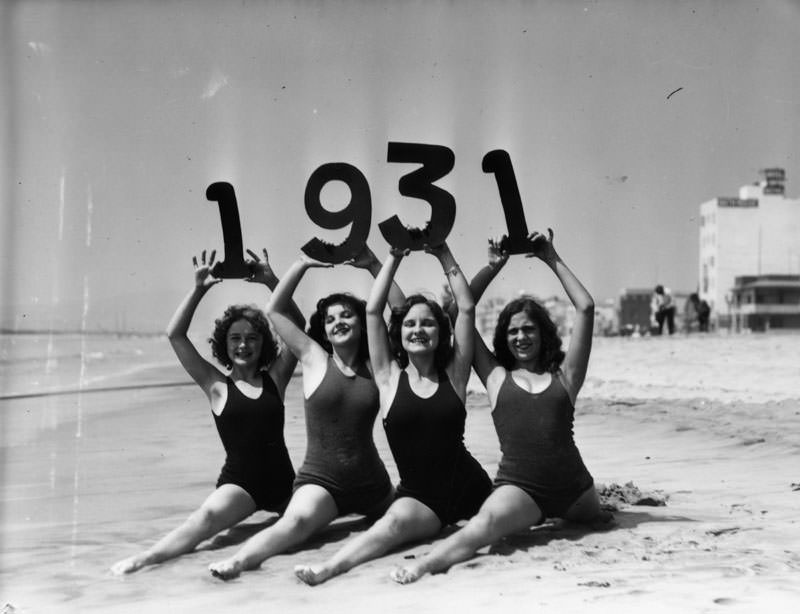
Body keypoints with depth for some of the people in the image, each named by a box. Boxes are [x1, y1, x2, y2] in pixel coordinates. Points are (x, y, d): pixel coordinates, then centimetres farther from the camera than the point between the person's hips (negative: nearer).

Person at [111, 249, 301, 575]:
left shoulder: (275, 378, 7)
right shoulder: (217, 385, 3)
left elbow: (298, 325, 1)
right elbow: (175, 335, -5)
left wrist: (272, 282, -8)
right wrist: (199, 289, -10)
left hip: (281, 480, 6)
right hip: (239, 481, -5)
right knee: (208, 516, -31)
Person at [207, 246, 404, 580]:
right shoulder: (315, 360, 2)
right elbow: (274, 311, 2)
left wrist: (374, 266, -3)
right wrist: (303, 265, -2)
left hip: (371, 484, 4)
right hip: (320, 480, -4)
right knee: (298, 520, -33)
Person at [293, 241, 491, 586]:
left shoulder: (453, 375, 4)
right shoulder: (390, 377, 3)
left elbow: (467, 308, 1)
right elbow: (373, 310, -2)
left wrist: (444, 256, 3)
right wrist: (395, 257, 2)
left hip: (469, 487, 5)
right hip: (418, 494, -5)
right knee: (396, 522, -32)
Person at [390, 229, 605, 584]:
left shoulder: (563, 376, 11)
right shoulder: (497, 377, 13)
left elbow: (585, 308, 8)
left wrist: (553, 261, 13)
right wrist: (493, 266, 15)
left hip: (573, 487, 4)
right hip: (518, 485, -3)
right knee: (486, 523, -31)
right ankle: (424, 564, -43)